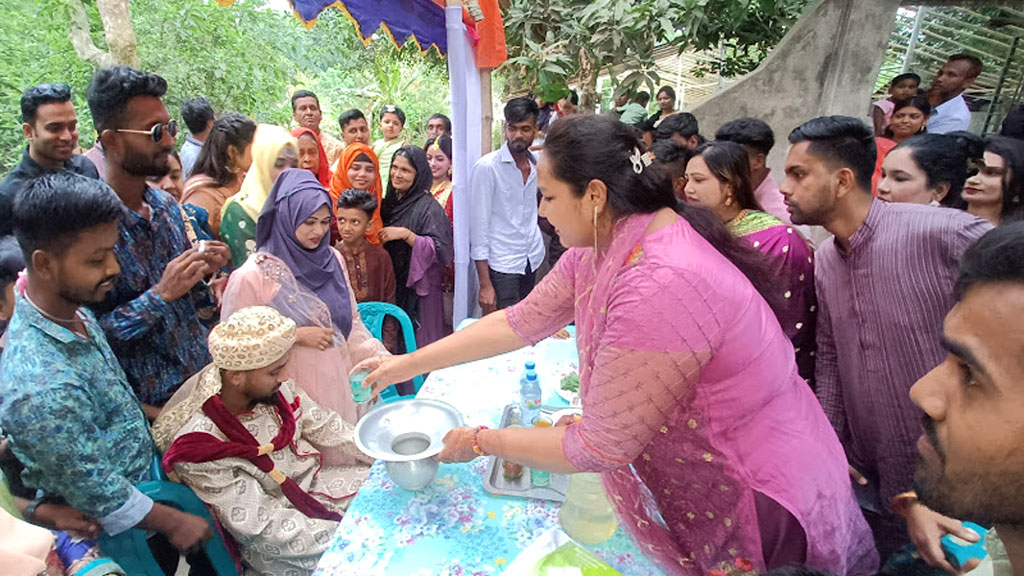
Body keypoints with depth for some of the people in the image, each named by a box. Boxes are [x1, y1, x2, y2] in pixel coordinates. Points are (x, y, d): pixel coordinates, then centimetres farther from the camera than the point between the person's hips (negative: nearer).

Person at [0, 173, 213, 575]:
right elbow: (98, 495, -26)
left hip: (146, 473, 7)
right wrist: (172, 522, -14)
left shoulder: (73, 310, -12)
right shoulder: (41, 389, -38)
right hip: (122, 527, -7)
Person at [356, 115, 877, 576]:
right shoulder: (597, 251, -7)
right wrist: (408, 364, 5)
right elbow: (521, 322, 1)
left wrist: (483, 441, -12)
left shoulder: (660, 287, -36)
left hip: (762, 512, -8)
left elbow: (598, 448, -27)